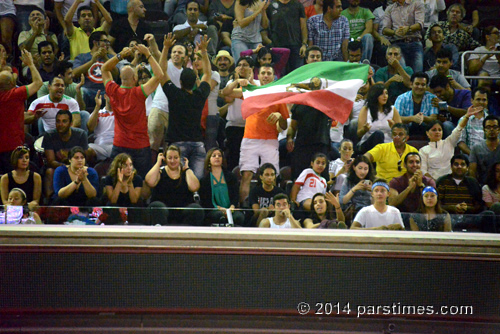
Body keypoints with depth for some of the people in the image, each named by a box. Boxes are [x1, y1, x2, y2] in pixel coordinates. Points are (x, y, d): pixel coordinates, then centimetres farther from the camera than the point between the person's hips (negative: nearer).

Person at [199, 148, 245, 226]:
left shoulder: (230, 176, 18)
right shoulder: (204, 180, 13)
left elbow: (235, 196, 9)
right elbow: (204, 202, 4)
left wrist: (231, 207, -14)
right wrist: (220, 208, -13)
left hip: (231, 209, 1)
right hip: (213, 211, -1)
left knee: (239, 216, -34)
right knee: (219, 215, -37)